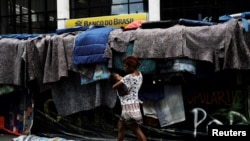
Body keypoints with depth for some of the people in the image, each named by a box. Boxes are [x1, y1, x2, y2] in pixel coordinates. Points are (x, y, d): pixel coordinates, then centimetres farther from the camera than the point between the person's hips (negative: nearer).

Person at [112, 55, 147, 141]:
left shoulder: (128, 78, -20)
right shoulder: (139, 74, 7)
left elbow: (114, 86, -16)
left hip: (129, 106, -10)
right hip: (133, 104, 10)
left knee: (136, 130, -5)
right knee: (120, 126, 20)